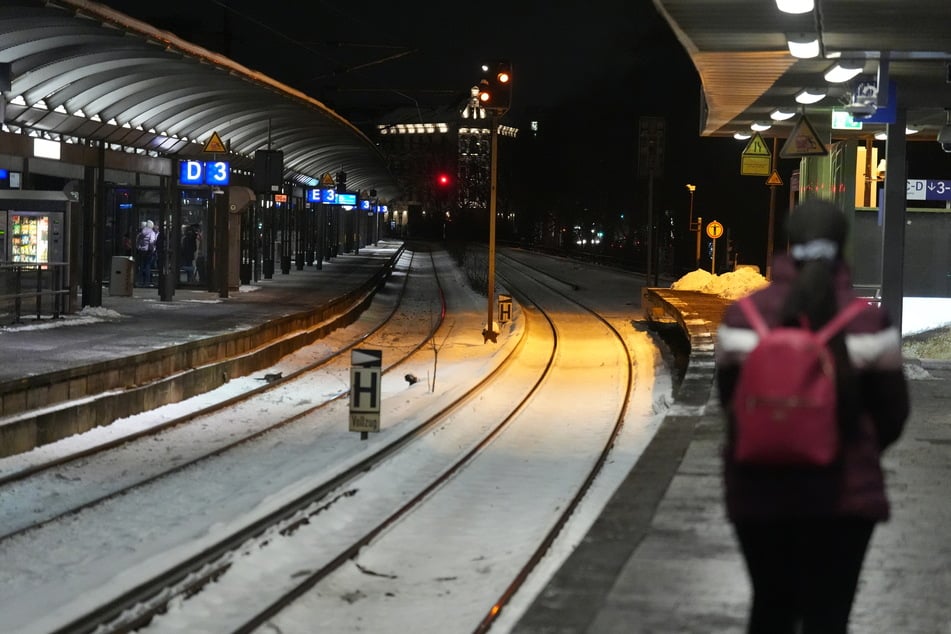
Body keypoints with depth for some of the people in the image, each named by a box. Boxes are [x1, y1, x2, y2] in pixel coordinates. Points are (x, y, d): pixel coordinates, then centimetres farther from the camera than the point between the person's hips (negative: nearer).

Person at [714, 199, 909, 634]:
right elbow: (893, 411, 0)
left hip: (759, 488, 2)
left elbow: (729, 401, 5)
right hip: (843, 495, -2)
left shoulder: (742, 315, -4)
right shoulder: (868, 320, -8)